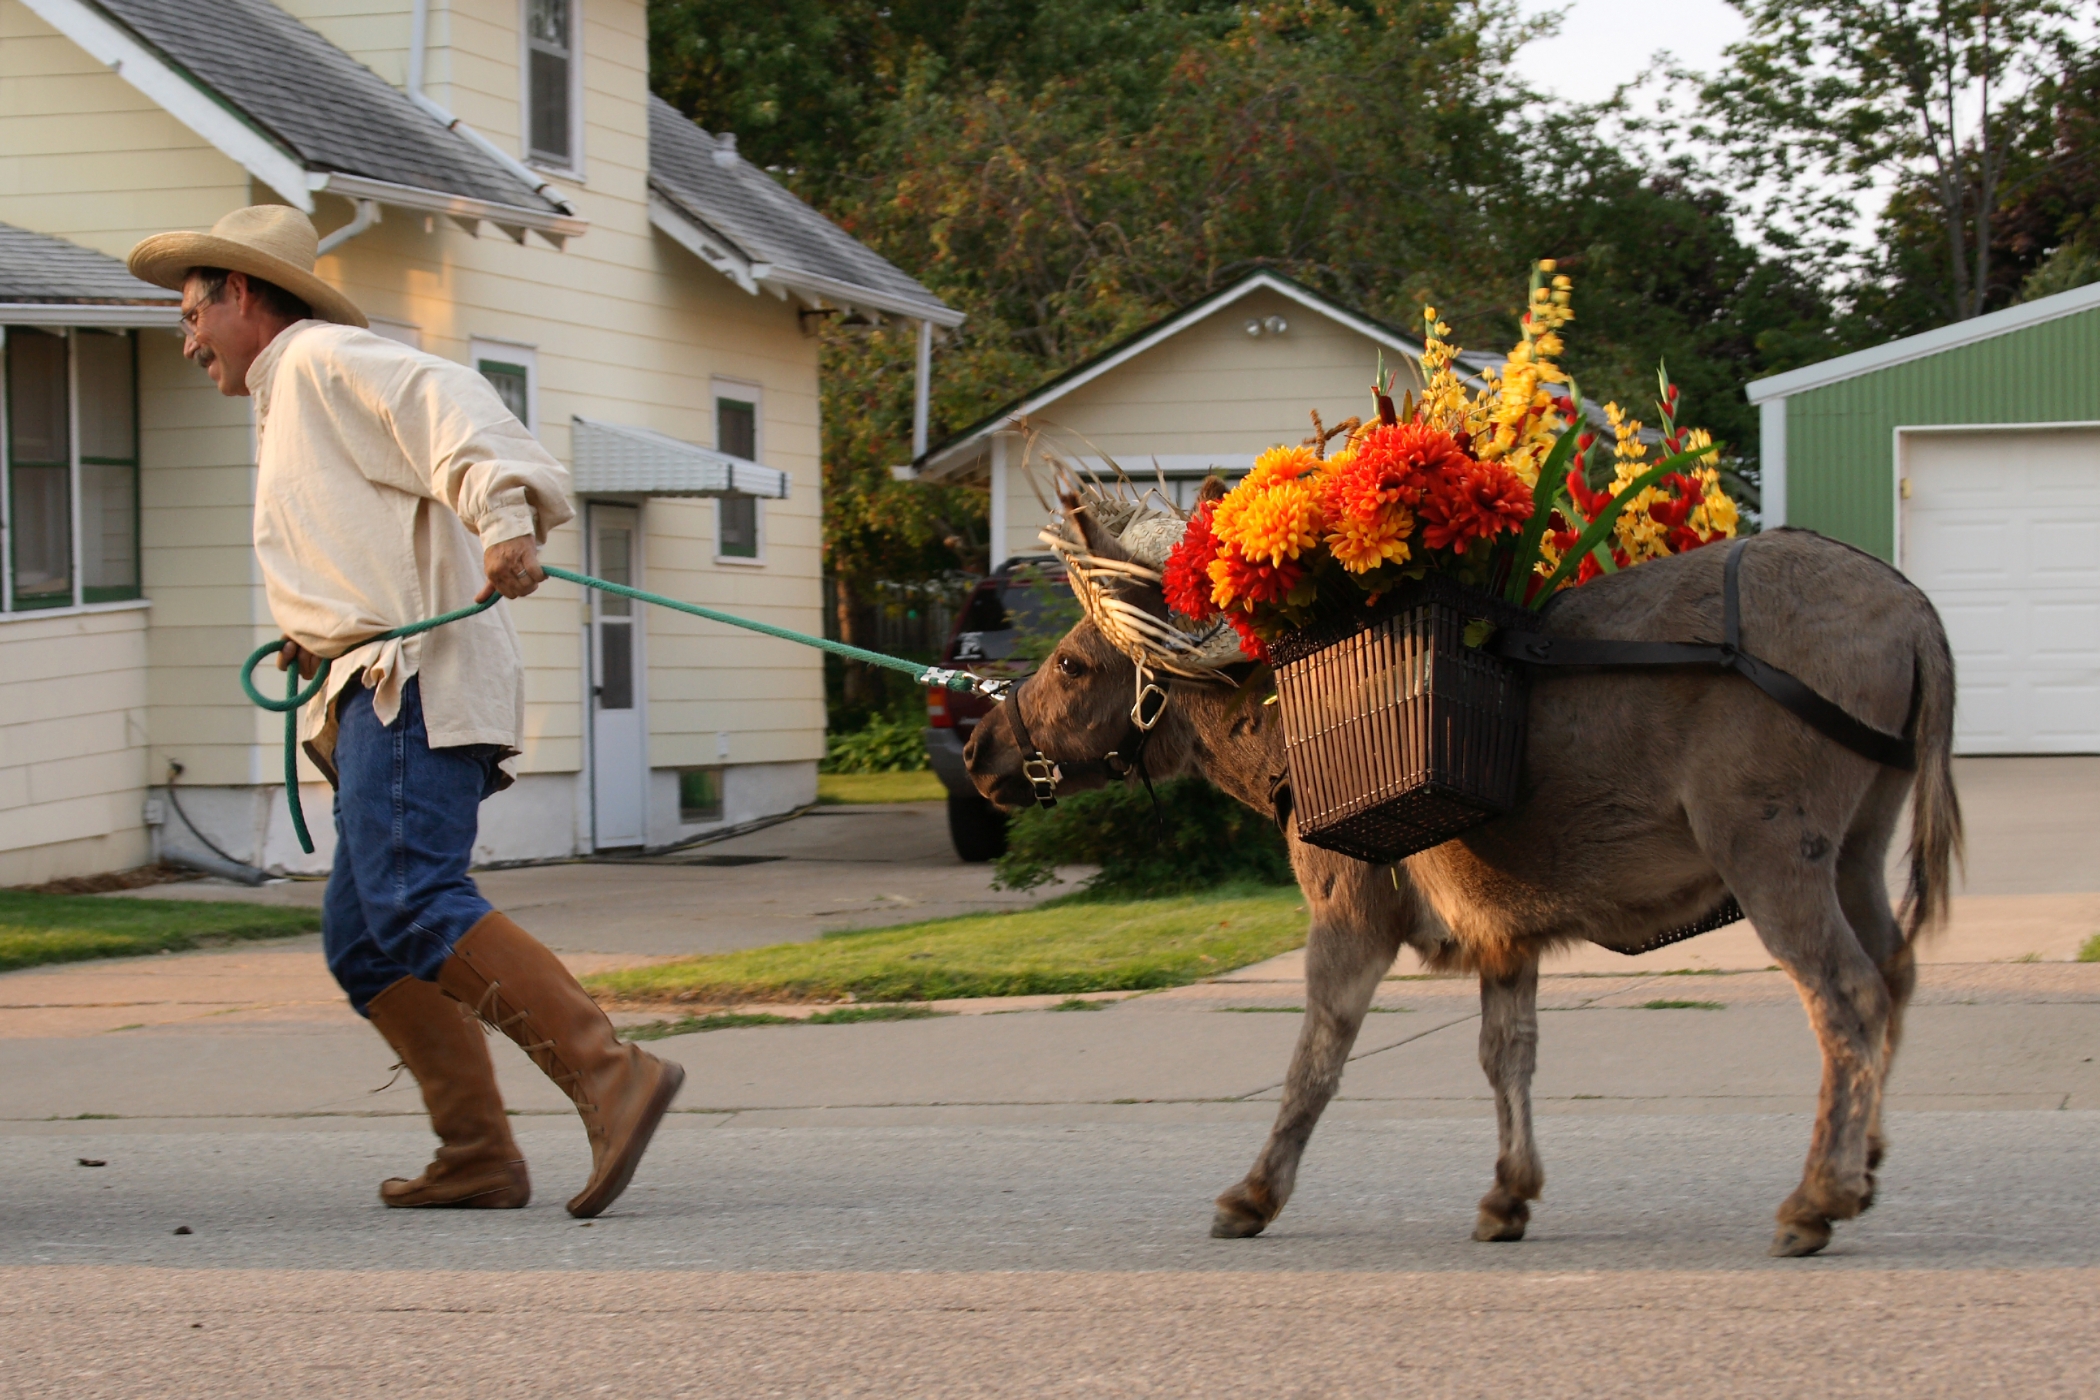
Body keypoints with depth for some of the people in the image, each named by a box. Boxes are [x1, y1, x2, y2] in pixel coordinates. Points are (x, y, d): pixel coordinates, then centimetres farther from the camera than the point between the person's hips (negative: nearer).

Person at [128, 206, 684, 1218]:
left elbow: (449, 406, -21)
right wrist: (321, 639, 19)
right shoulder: (287, 405, 31)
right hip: (374, 694, 11)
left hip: (414, 680, -11)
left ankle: (611, 1076, -33)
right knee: (361, 942, 7)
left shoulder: (324, 359, -2)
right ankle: (477, 1155, 3)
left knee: (411, 901, -25)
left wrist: (506, 517, -38)